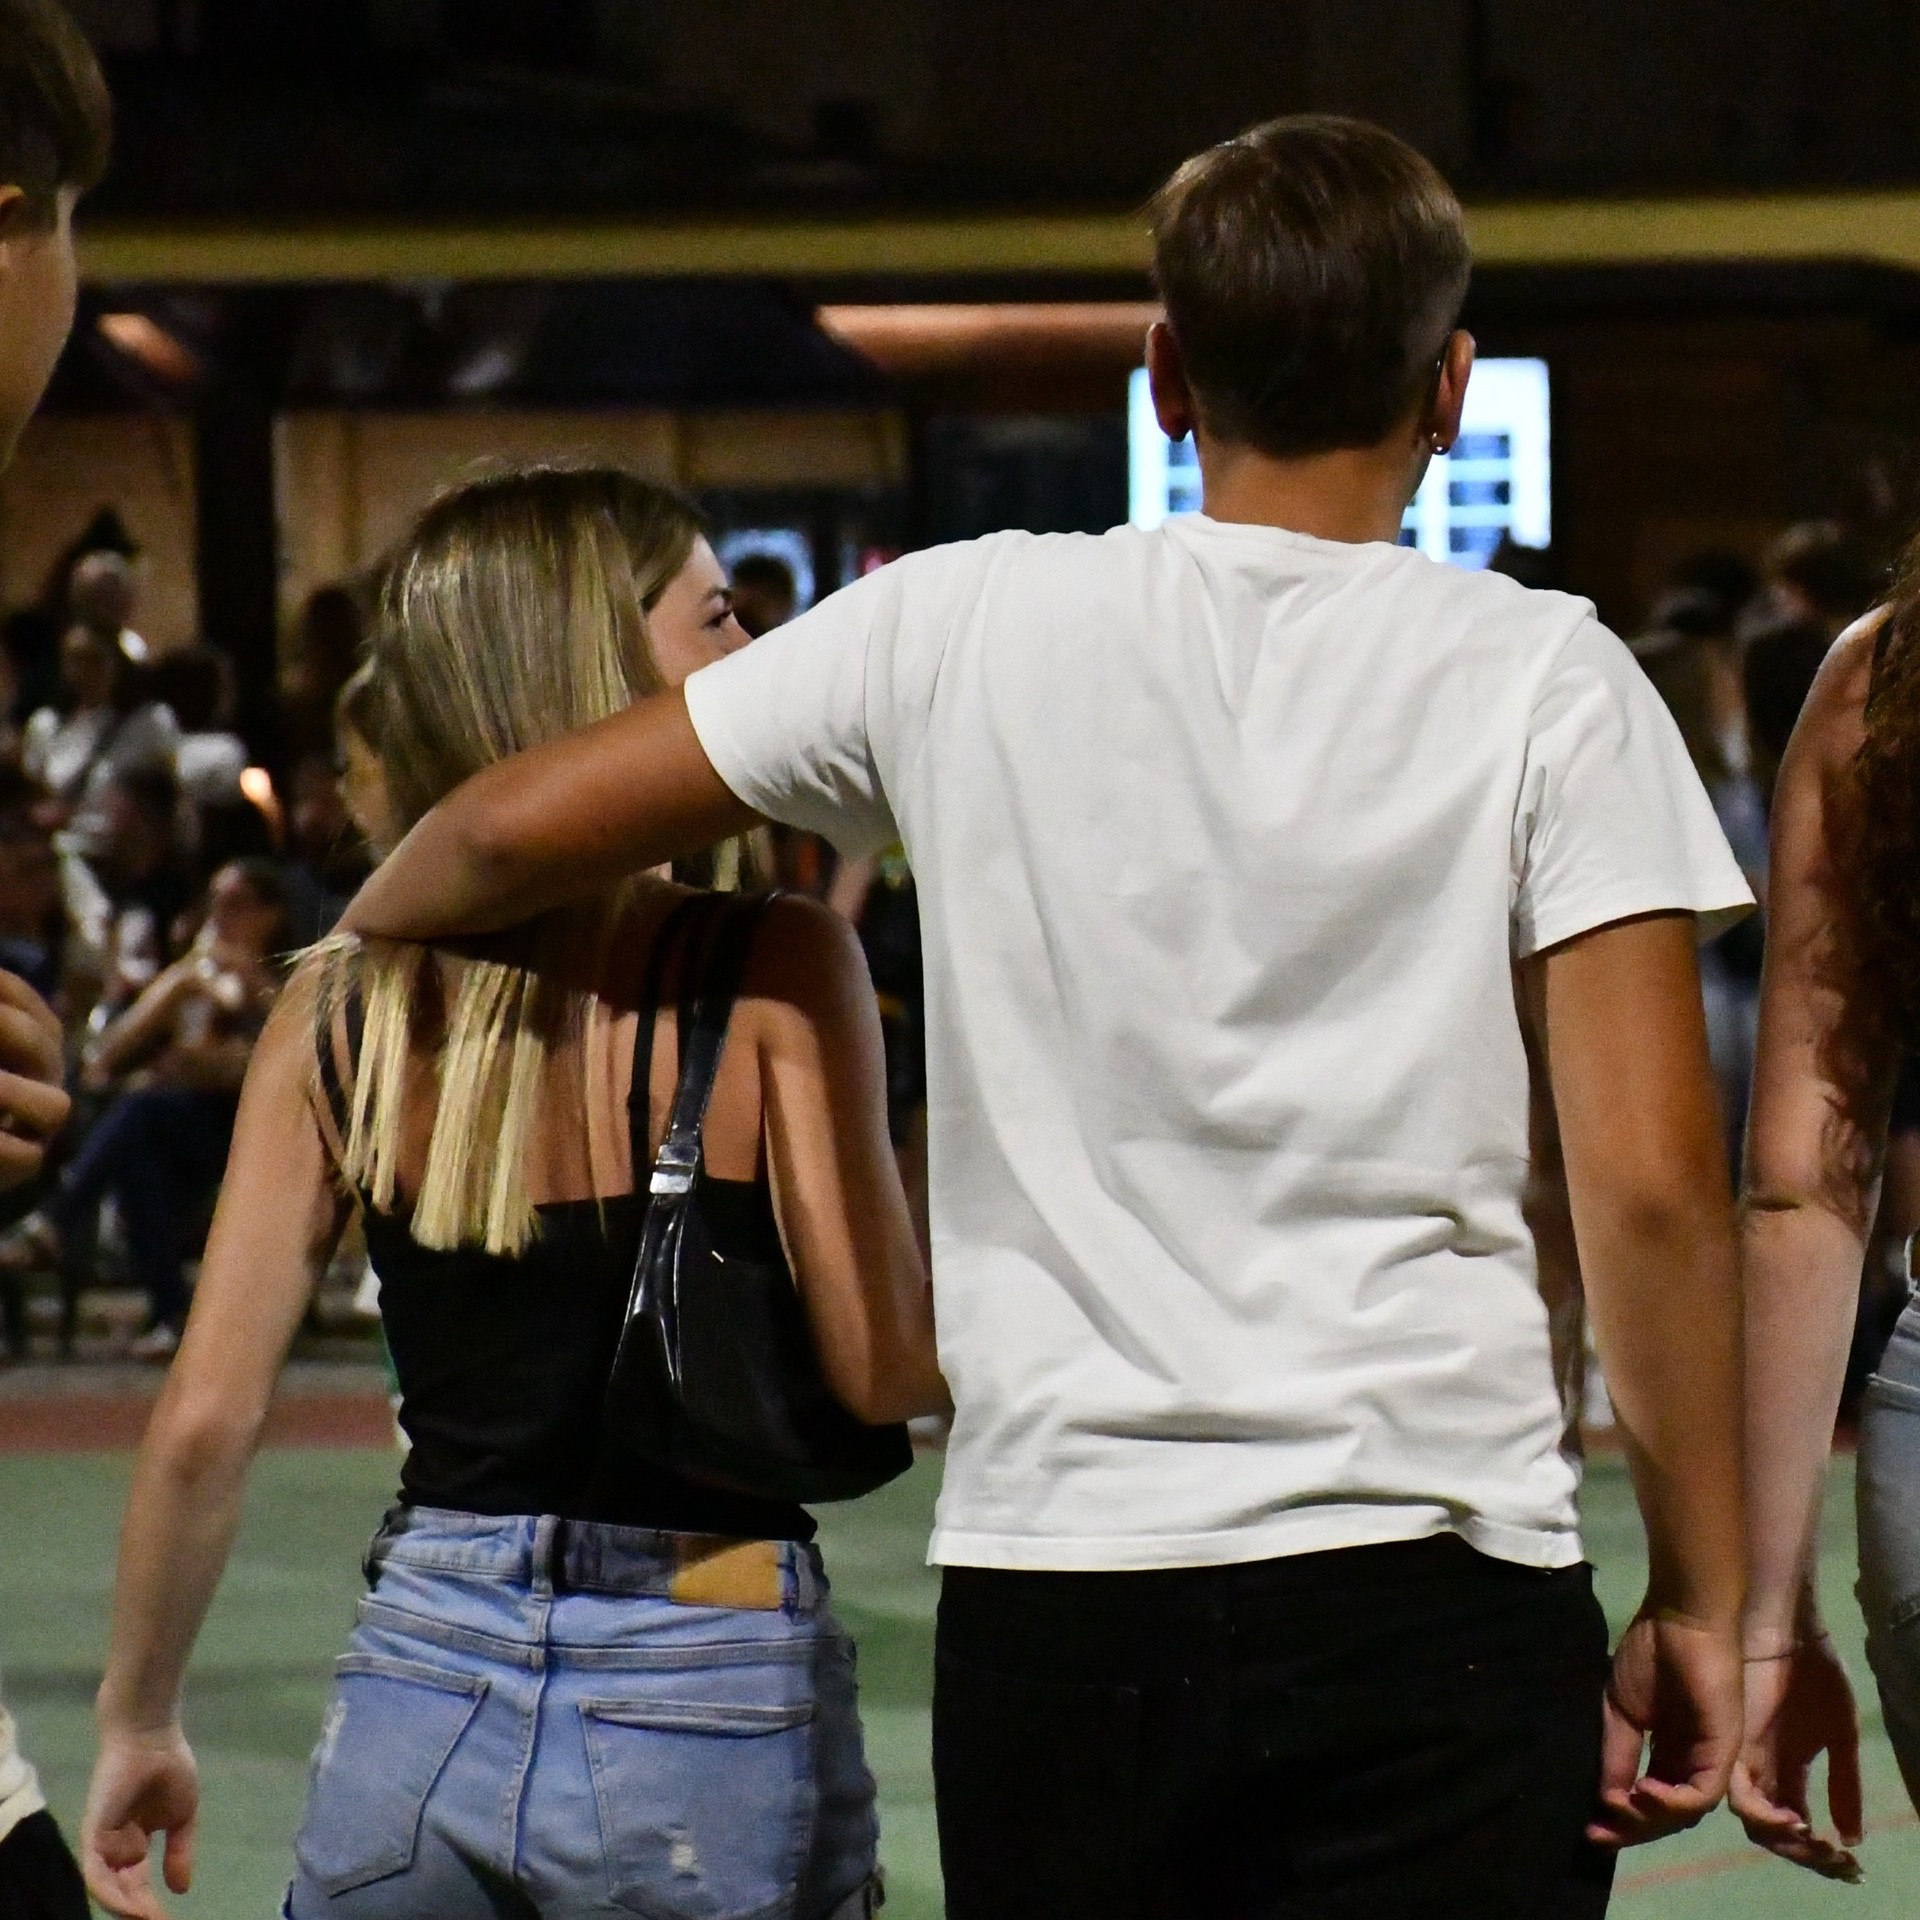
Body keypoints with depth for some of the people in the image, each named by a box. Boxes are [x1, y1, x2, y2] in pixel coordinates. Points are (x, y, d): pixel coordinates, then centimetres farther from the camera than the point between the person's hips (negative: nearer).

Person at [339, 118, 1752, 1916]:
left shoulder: (967, 625, 5)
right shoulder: (1544, 679, 0)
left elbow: (514, 829, 10)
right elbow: (1649, 1181, -6)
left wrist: (359, 932, 32)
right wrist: (1696, 1601, 1)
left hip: (1048, 1591, 2)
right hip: (1431, 1577, -2)